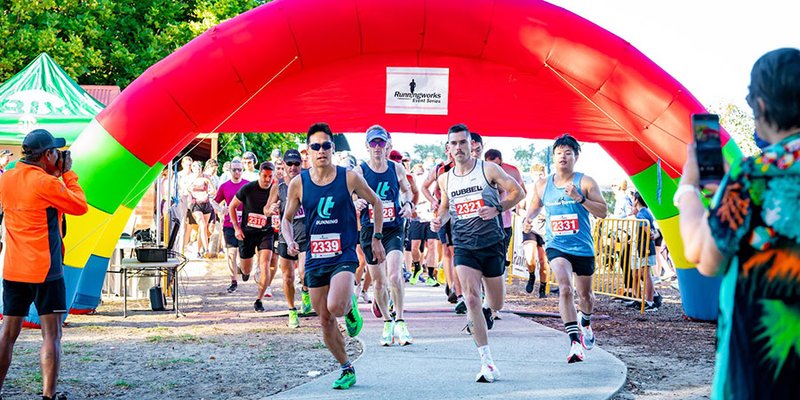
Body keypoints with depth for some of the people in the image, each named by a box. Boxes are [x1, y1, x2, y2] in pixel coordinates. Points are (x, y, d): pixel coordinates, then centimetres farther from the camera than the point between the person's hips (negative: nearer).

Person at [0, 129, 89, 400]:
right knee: (51, 334, -1)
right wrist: (68, 174, 5)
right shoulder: (46, 183, -14)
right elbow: (80, 207, -3)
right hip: (45, 270, -6)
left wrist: (54, 174, 16)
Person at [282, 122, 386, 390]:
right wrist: (290, 241, -8)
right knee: (325, 321, 7)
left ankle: (351, 305, 10)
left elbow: (376, 203, 10)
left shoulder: (349, 178, -5)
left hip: (344, 256, -3)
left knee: (336, 307, -27)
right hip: (315, 258, 3)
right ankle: (346, 369, 24)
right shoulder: (298, 184, -1)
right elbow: (286, 219, 11)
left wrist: (377, 238, 8)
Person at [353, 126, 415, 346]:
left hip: (393, 229, 0)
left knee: (394, 276, -18)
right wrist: (356, 204, -24)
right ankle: (387, 322, 25)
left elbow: (406, 190, 20)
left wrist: (408, 203, -1)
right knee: (378, 282, 7)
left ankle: (400, 321, -5)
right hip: (369, 230, 0)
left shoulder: (397, 168, 2)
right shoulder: (359, 171, -3)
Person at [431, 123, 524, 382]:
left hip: (491, 244, -1)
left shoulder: (488, 170, -4)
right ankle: (487, 363, -17)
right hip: (464, 247, 1)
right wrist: (439, 220, 2)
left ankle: (486, 313, 52)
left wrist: (496, 209, -16)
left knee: (496, 304, 10)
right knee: (471, 298, -18)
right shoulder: (445, 179, 7)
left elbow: (517, 192, -1)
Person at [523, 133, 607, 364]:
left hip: (583, 248, 0)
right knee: (564, 288, -24)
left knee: (585, 295, 16)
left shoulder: (585, 182, -5)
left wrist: (579, 198, -23)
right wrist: (529, 219, -1)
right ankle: (575, 342, -27)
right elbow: (535, 207, 22)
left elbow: (603, 212, -10)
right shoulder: (542, 185, 5)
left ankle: (585, 322, 53)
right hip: (556, 246, 0)